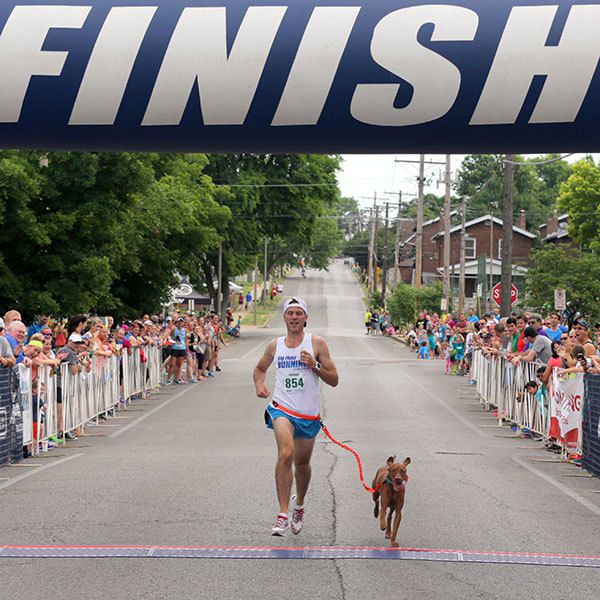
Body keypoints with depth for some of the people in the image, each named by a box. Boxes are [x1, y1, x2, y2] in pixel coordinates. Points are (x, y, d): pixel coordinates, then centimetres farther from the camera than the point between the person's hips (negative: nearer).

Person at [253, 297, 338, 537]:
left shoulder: (317, 343, 0)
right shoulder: (275, 345, 6)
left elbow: (334, 380, 0)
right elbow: (259, 369, 24)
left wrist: (314, 366, -16)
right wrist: (260, 385, 3)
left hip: (308, 414, 1)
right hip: (282, 408, -1)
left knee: (302, 463, 14)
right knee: (286, 454, -25)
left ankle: (299, 506, 43)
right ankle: (283, 515, -28)